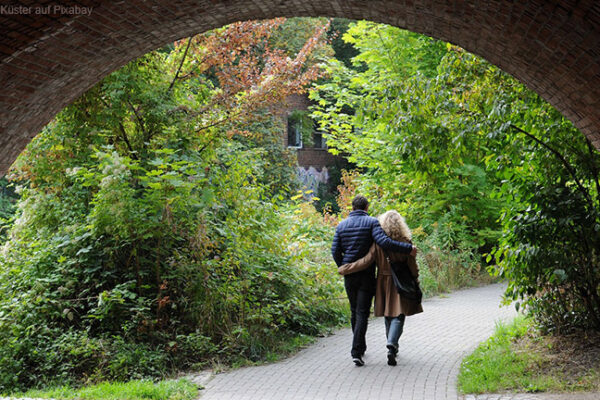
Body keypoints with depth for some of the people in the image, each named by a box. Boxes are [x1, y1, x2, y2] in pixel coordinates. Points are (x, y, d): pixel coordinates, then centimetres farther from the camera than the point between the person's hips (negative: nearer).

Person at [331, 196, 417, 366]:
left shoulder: (342, 225, 7)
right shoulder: (371, 222, -6)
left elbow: (335, 251, 3)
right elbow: (383, 242, -21)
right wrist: (408, 248, -17)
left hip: (349, 275, 4)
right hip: (367, 275, -4)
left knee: (354, 311, 18)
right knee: (362, 313, -4)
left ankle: (360, 347, 30)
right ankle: (356, 352, -15)